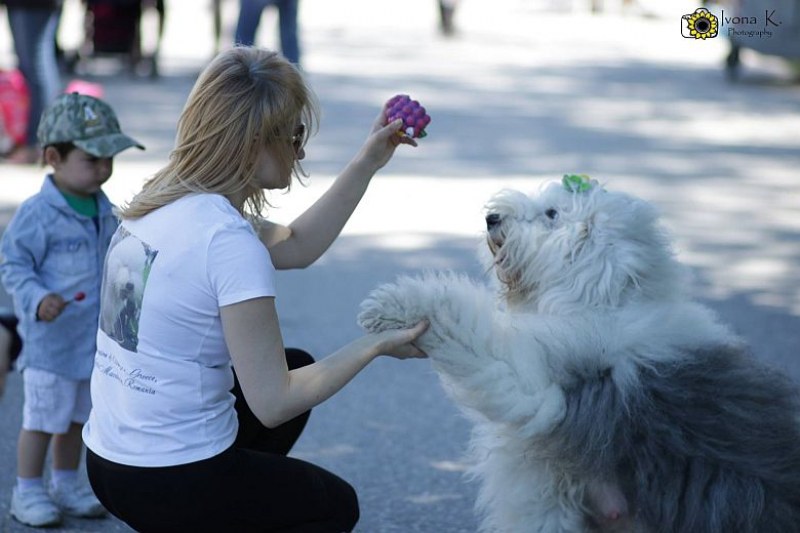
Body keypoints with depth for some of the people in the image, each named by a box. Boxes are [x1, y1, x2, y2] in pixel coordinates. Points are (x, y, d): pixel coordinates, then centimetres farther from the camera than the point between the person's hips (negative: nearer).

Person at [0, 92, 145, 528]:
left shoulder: (103, 210, 6)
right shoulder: (37, 214, -17)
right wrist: (36, 299, -29)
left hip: (94, 339, 7)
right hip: (50, 340, -7)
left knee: (77, 417, 17)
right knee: (42, 418, 3)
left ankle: (65, 483, 32)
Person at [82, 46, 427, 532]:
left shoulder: (161, 199, 1)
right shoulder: (229, 239, -24)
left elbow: (294, 246, 16)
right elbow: (273, 404, -19)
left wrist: (369, 163, 14)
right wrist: (376, 345, -9)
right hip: (172, 487, -7)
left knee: (296, 366, 28)